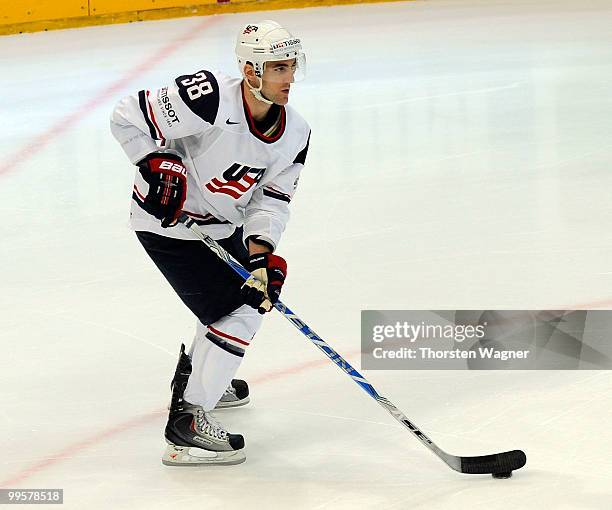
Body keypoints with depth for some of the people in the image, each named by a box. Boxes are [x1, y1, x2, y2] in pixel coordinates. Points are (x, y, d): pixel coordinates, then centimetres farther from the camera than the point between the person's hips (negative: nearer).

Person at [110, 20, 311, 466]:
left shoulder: (295, 134, -8)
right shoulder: (210, 99, -30)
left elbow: (271, 199, -5)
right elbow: (127, 119, -24)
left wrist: (261, 250, -21)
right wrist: (159, 165, -29)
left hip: (222, 226, 9)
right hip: (168, 225, -9)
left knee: (256, 296, 25)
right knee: (237, 315, -13)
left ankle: (195, 372, 48)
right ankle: (188, 421, -6)